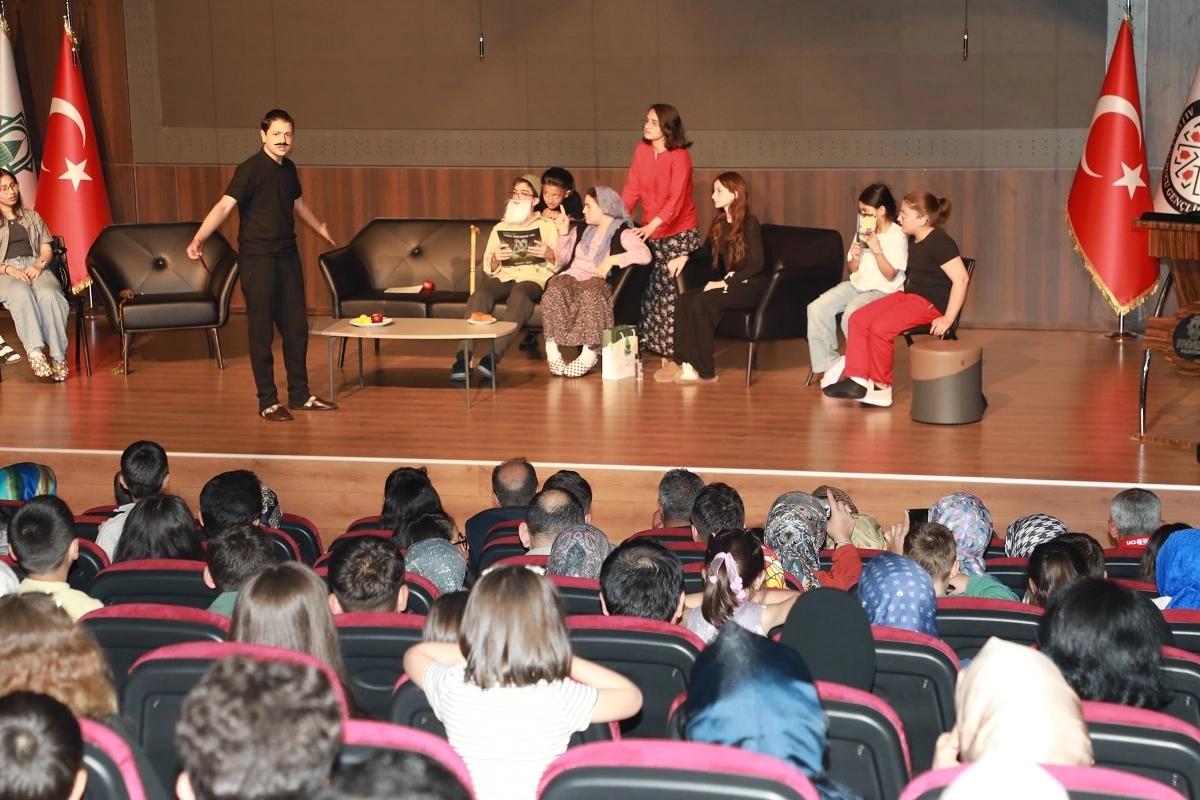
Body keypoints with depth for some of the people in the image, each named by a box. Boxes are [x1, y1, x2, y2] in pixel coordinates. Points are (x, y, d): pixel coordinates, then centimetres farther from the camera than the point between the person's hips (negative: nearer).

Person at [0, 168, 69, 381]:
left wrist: (39, 265, -6)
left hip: (35, 267, 2)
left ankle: (58, 355, -41)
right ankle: (35, 351, -49)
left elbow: (47, 250, 17)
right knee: (21, 293, -41)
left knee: (48, 294, -36)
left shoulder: (32, 217, 25)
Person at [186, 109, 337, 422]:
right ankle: (268, 402, 7)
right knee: (262, 332, 0)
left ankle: (300, 394, 21)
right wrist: (198, 238, -38)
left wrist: (320, 228, 45)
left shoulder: (288, 169, 9)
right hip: (257, 259, -7)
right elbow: (224, 205, -24)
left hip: (288, 257, 7)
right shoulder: (250, 169, -13)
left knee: (296, 328, 10)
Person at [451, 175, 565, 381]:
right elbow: (489, 269, 17)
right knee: (480, 294, -33)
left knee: (519, 295, -40)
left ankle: (493, 357, -51)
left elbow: (559, 263, 8)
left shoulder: (547, 226, 16)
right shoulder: (499, 228, 23)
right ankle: (463, 357, -46)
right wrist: (495, 259, -6)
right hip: (504, 277, 3)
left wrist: (549, 254, -14)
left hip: (534, 277, -2)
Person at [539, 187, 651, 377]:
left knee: (589, 291, -40)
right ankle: (552, 348, -37)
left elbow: (645, 254, -15)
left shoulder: (622, 233, 2)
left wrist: (613, 259, -21)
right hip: (573, 277, 4)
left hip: (597, 282, -4)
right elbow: (562, 259, 26)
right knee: (556, 287, -32)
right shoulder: (583, 230, 23)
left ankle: (590, 353, -42)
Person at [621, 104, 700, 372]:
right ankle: (657, 349, 14)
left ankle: (674, 357, -3)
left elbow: (676, 198, -24)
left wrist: (654, 224, -37)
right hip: (651, 232, 6)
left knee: (673, 294, -6)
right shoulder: (641, 150, 2)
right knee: (651, 291, 6)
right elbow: (632, 188, 1)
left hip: (679, 232, -6)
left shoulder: (679, 157, -15)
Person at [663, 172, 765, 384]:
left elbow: (756, 264, -17)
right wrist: (685, 257, 6)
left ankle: (704, 371, -25)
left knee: (701, 302, -30)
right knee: (683, 300, -18)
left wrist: (724, 282, -22)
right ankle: (684, 363, -22)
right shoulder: (719, 222, 11)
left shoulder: (749, 223, -11)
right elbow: (706, 251, 27)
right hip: (728, 283, 7)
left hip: (750, 286, -7)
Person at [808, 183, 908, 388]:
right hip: (857, 285, 7)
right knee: (817, 308, -18)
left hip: (883, 291, -7)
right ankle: (829, 363, -8)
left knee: (851, 314, -36)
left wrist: (876, 249, -22)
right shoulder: (863, 231, 10)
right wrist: (854, 258, -7)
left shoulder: (898, 235, -9)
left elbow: (890, 275, -13)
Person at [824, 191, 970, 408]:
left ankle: (881, 388, -10)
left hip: (931, 302, -9)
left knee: (880, 328, -28)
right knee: (858, 319, -9)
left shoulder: (939, 242, -14)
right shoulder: (914, 241, 15)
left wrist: (948, 318, -24)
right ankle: (857, 380, -14)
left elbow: (961, 279, -22)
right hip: (908, 294, 9)